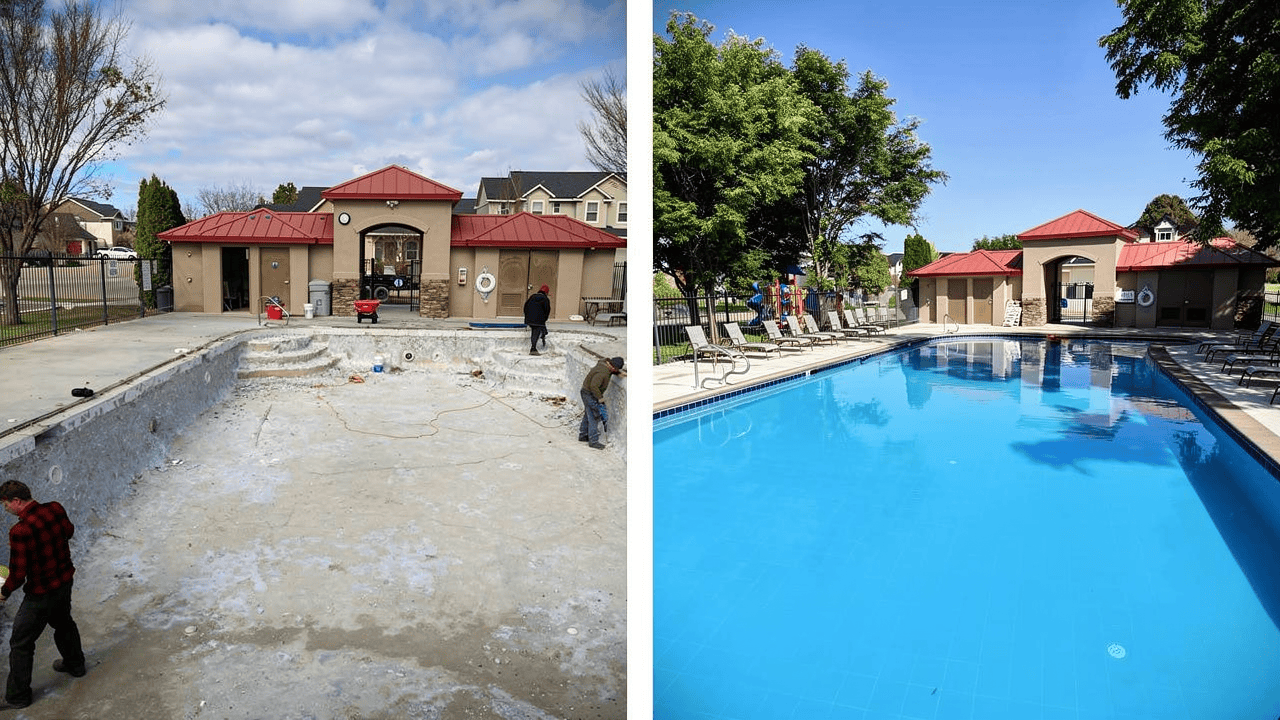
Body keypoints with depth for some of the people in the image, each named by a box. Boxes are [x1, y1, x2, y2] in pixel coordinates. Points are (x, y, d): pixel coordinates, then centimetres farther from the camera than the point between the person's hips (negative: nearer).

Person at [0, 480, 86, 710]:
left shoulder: (20, 531, -29)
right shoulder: (55, 509, -10)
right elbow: (69, 531, 13)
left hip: (41, 594, -7)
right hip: (65, 581, 7)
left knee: (21, 643, 10)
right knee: (64, 623, 30)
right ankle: (75, 664, 50)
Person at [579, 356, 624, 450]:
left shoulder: (605, 363, -1)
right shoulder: (602, 373, -31)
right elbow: (594, 386, -35)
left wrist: (619, 373, 9)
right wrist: (600, 398, -24)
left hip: (587, 393, 10)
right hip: (590, 395, -10)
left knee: (588, 416, 21)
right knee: (593, 418, -3)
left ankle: (583, 436, 34)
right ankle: (593, 441, 5)